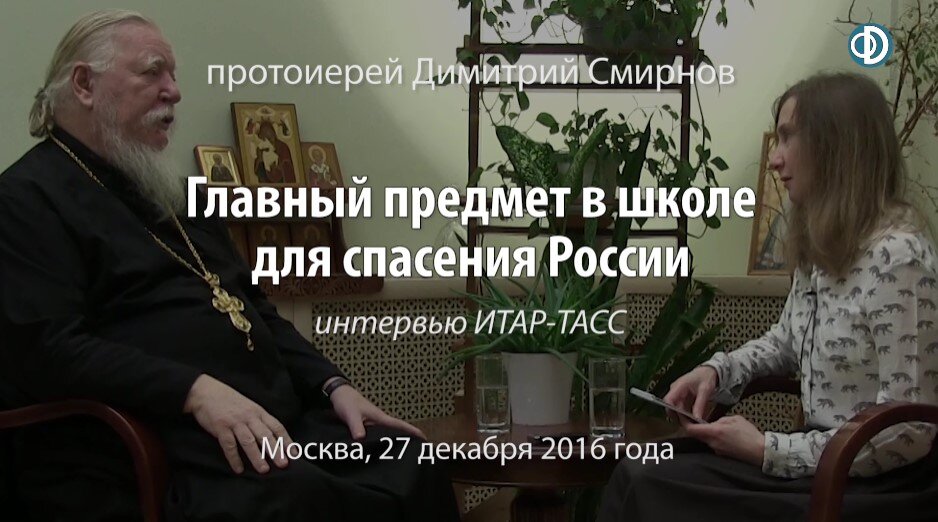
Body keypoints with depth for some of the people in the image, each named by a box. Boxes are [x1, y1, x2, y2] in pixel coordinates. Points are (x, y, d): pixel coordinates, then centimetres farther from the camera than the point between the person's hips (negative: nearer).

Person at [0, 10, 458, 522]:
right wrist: (195, 391, -26)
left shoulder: (169, 189, 26)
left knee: (410, 468, -16)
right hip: (152, 449, -8)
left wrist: (331, 384, 11)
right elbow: (50, 348, -16)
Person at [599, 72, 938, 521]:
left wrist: (768, 450, -18)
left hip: (884, 486, -8)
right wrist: (716, 370, 5)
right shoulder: (820, 247, 9)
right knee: (640, 477, -9)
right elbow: (787, 340, 26)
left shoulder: (897, 258, -20)